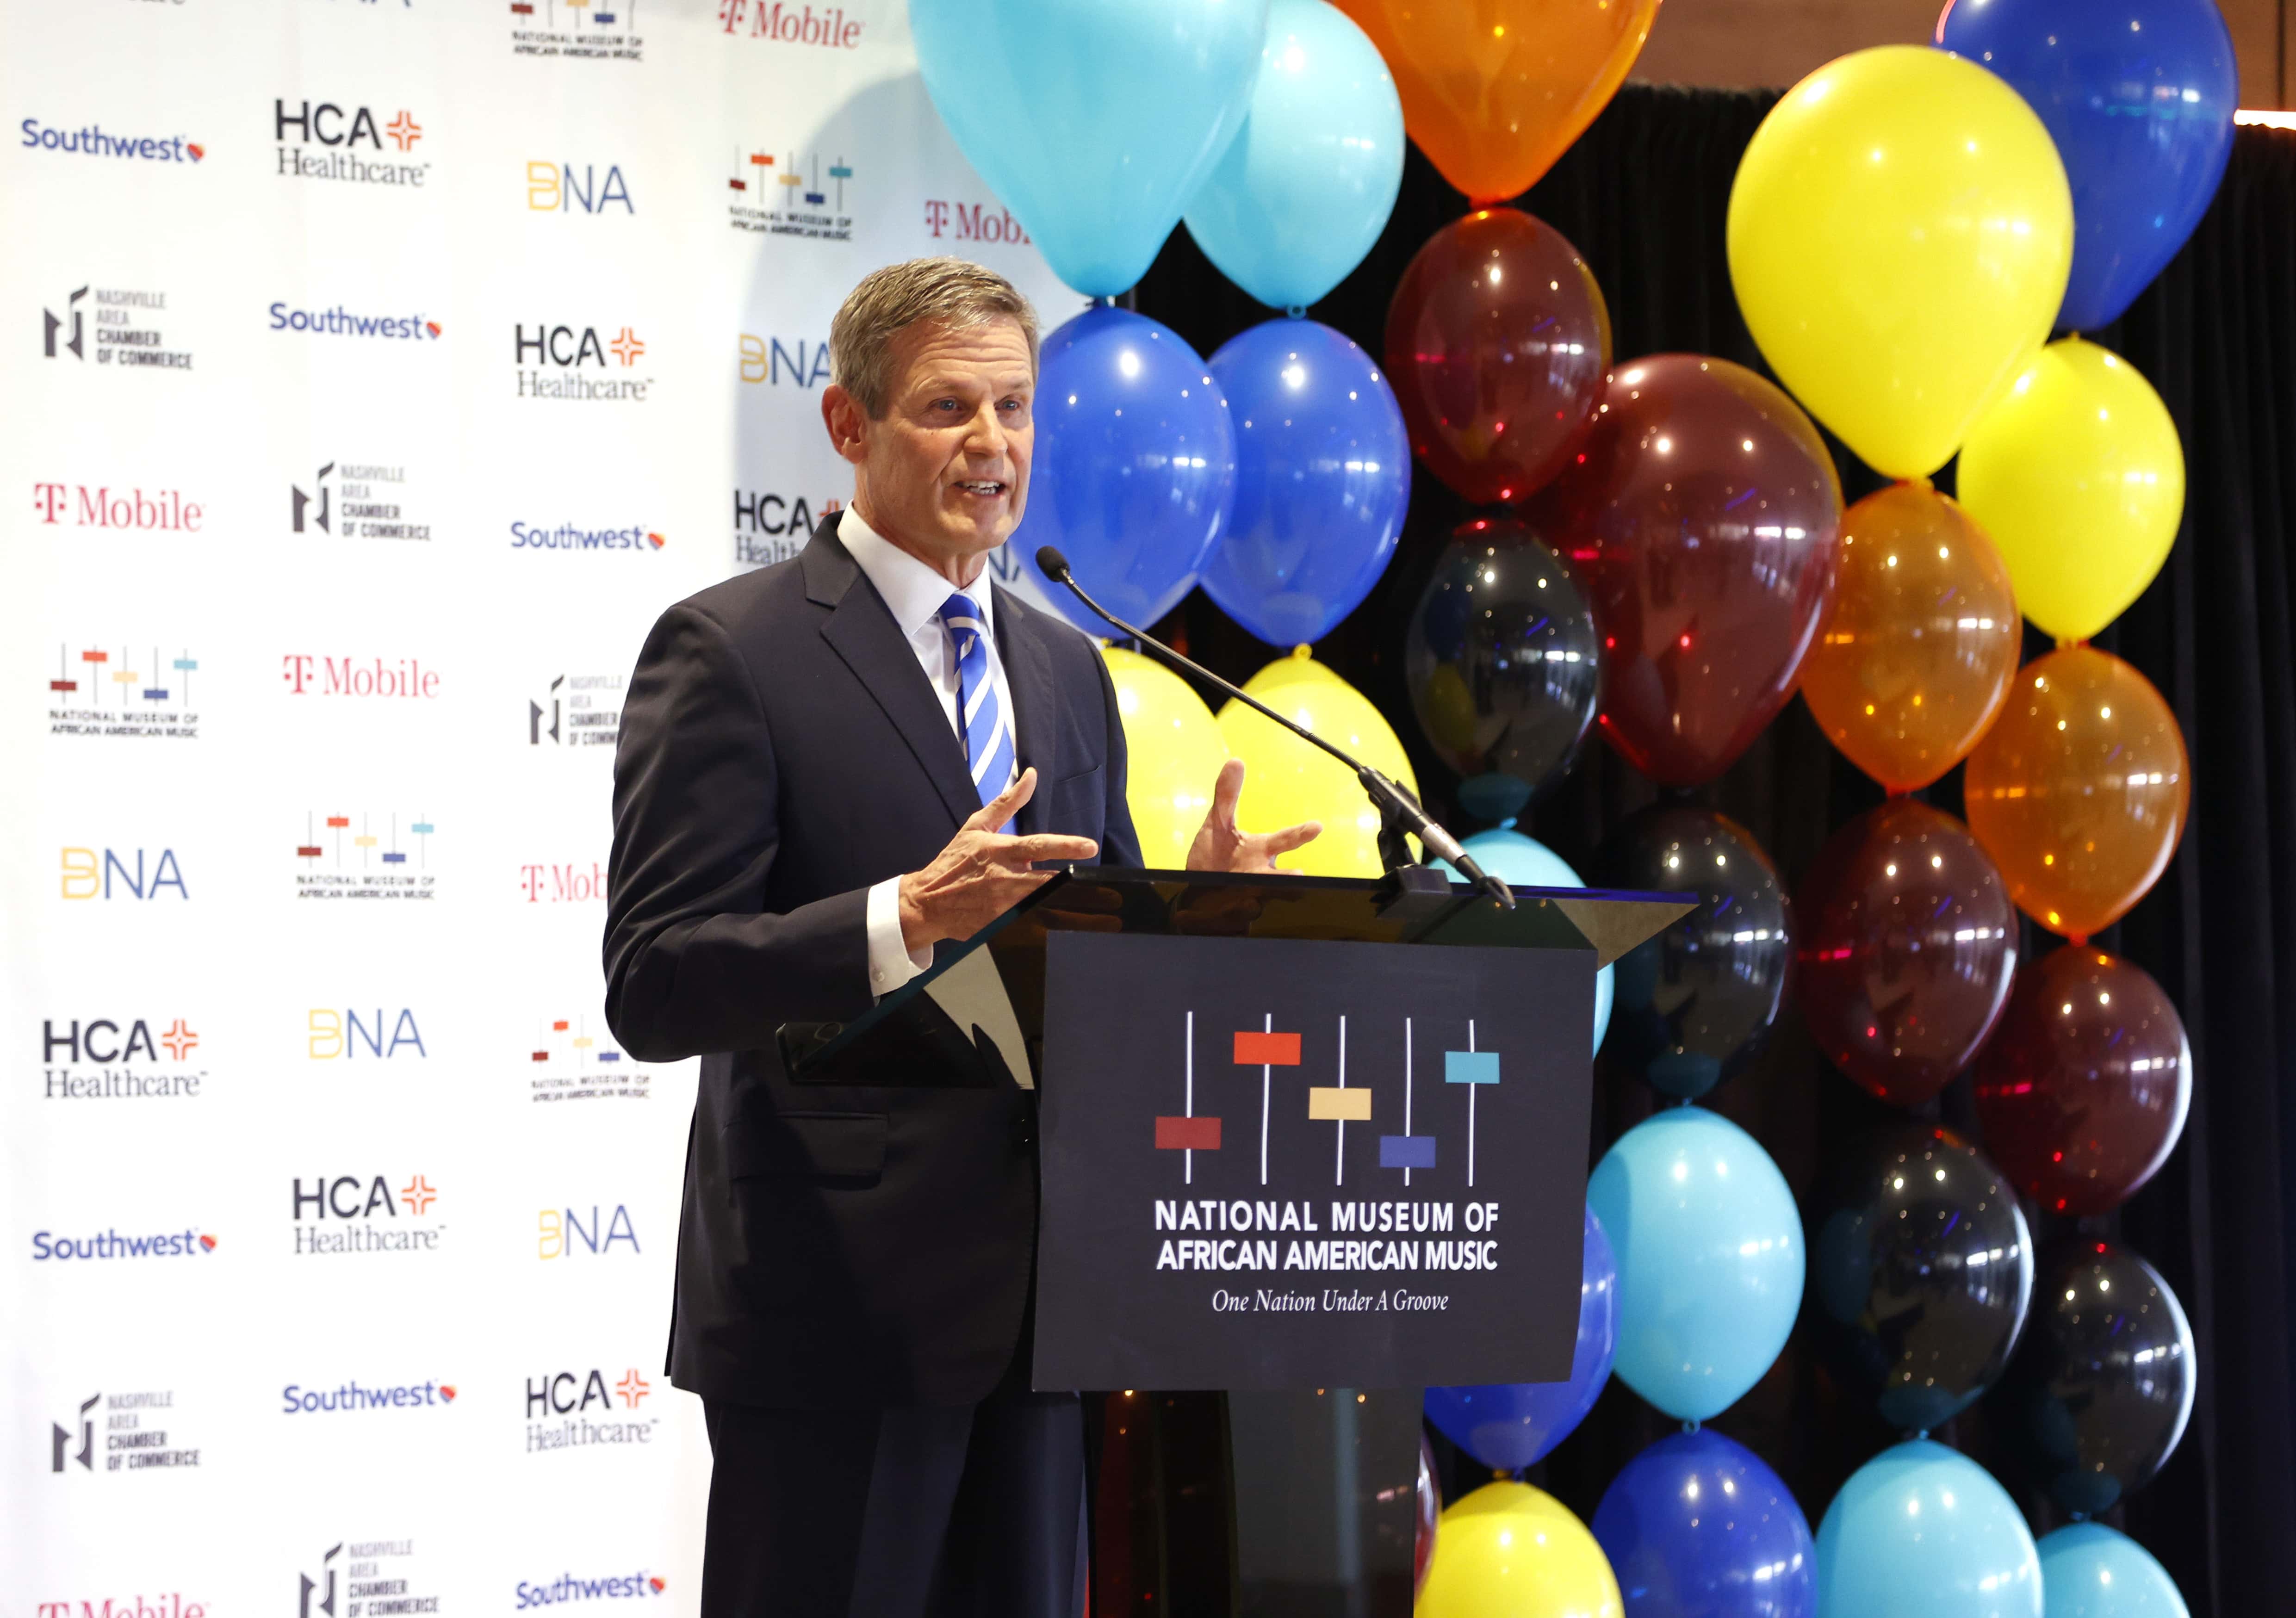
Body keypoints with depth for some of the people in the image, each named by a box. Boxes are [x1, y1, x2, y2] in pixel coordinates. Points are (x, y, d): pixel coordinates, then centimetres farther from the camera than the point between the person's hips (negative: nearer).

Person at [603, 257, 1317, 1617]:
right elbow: (654, 989, -14)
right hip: (837, 1303, -6)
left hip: (1039, 1300, 6)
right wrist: (905, 920, -27)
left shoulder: (1069, 672, 15)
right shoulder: (731, 651, -7)